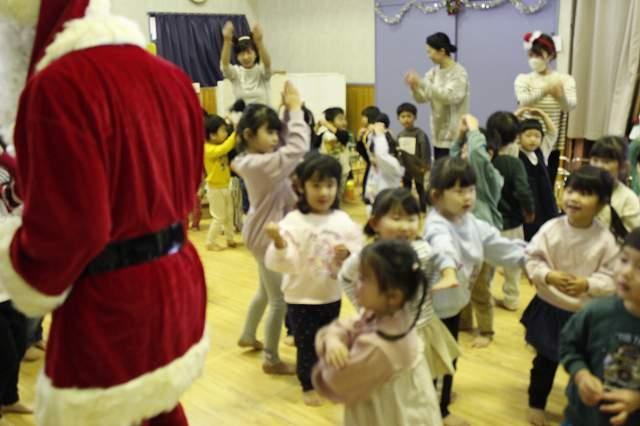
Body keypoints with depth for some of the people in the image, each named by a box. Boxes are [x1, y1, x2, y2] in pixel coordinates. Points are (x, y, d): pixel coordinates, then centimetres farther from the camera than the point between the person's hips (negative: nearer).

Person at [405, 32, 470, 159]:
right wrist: (414, 86, -16)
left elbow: (450, 97, -25)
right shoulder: (434, 72, 10)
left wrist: (422, 83, -28)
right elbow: (422, 98, 6)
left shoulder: (459, 72, -10)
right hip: (438, 133, 7)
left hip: (453, 135, -7)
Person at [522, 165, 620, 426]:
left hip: (587, 313, 0)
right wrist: (549, 276, -27)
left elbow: (610, 277, -12)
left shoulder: (605, 239, -15)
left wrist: (587, 285, -29)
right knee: (545, 361, 17)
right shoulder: (550, 229, -14)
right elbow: (532, 260, -10)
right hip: (550, 307, 0)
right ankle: (536, 404, 38)